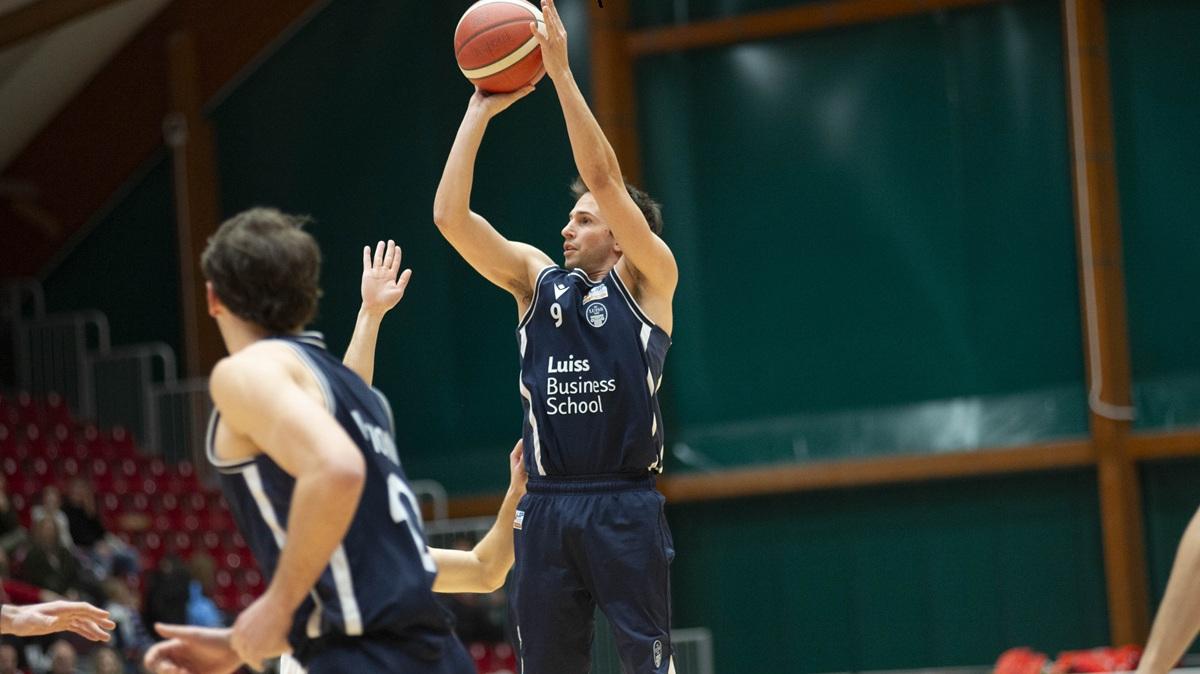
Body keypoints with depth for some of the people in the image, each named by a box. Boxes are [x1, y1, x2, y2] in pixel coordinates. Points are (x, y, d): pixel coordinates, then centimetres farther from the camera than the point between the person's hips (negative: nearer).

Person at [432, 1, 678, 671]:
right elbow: (451, 216, 6)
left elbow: (603, 178, -10)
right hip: (548, 507, 4)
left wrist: (562, 73, -12)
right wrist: (479, 113, 3)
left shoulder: (648, 282, 3)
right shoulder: (537, 281, 14)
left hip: (626, 507, -4)